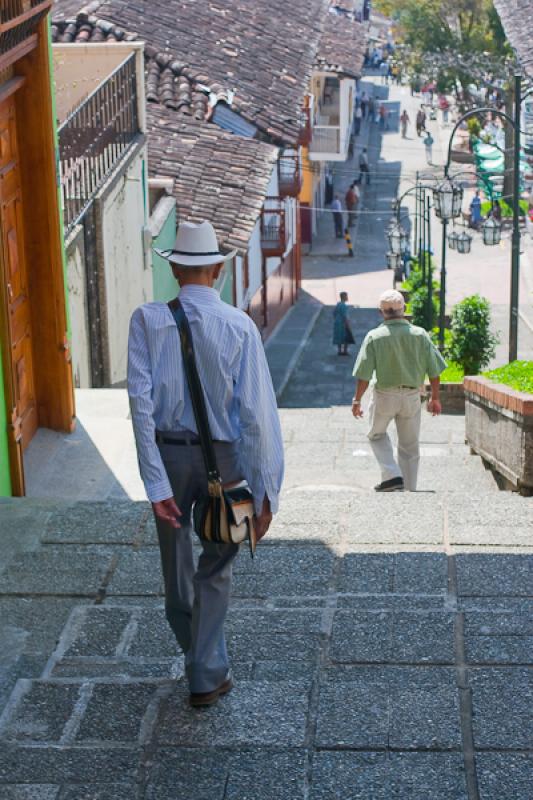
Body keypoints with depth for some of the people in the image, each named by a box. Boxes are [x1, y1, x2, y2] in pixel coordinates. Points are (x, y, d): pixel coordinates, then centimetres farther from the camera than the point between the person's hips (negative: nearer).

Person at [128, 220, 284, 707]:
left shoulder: (148, 320, -9)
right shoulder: (239, 326, -11)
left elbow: (141, 401, -15)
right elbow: (257, 411, -14)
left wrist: (157, 483, -14)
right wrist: (266, 488, -8)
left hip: (168, 453, 2)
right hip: (223, 457, -1)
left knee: (176, 562, 21)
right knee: (216, 571, 14)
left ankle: (198, 654, 42)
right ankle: (207, 676, 17)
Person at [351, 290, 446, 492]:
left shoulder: (374, 337, -10)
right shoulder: (420, 334, -4)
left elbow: (364, 374, -10)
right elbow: (434, 370, -1)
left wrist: (357, 400, 1)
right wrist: (435, 398, 11)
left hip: (385, 394, -2)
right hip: (412, 395, 2)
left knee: (377, 434, 20)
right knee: (410, 446, 14)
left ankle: (392, 475, 3)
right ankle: (409, 489, 18)